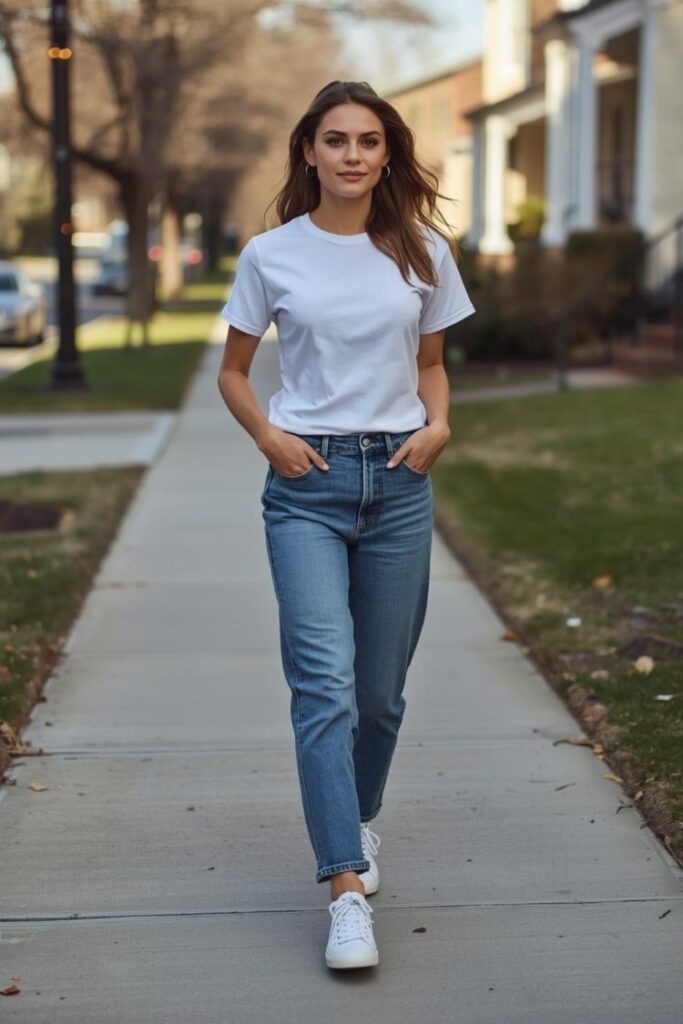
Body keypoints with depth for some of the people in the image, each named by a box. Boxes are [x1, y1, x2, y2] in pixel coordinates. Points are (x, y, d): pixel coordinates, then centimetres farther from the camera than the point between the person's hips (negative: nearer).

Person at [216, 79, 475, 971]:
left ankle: (359, 822, 37)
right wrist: (267, 434, -8)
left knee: (380, 690, 10)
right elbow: (232, 371, 10)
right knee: (326, 683, -13)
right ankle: (347, 892, -13)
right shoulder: (272, 255, 1)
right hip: (308, 481, -2)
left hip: (399, 481, 2)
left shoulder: (422, 253, 5)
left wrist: (438, 423, -3)